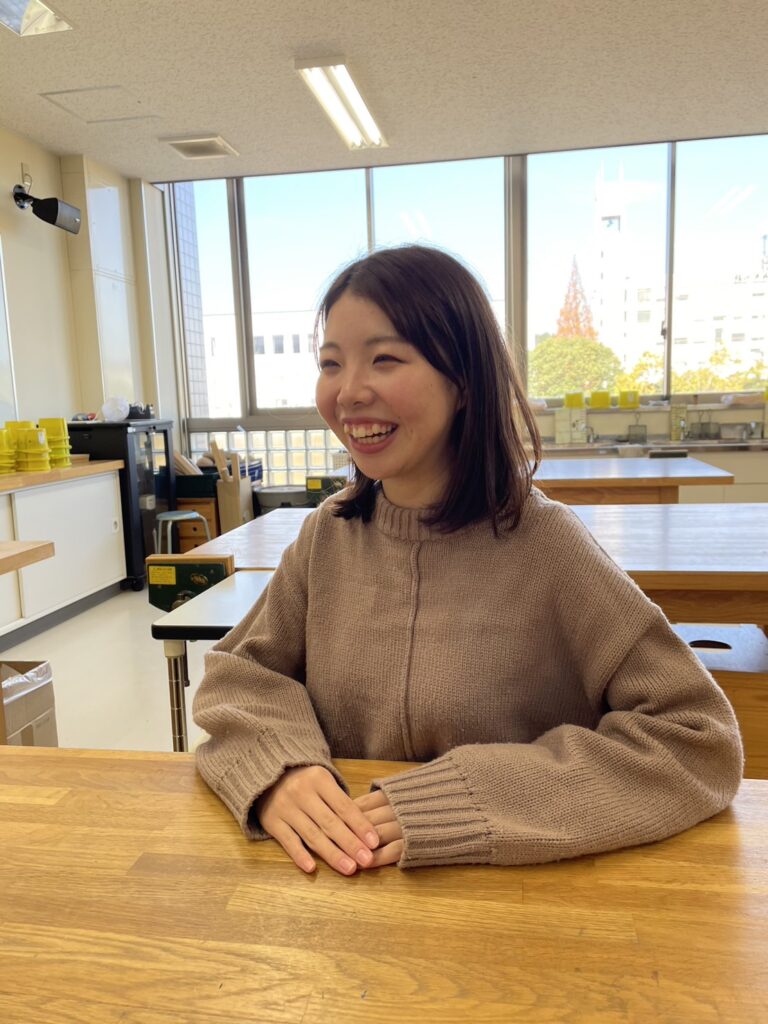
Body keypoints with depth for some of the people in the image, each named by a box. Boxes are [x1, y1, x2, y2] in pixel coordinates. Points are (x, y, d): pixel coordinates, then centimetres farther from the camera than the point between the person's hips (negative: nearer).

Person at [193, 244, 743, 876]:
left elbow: (701, 742, -17)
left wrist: (469, 803, -24)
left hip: (511, 893, -2)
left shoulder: (542, 544, -15)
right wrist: (275, 770, -18)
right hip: (338, 883, 3)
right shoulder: (329, 532, -2)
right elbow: (238, 672, 3)